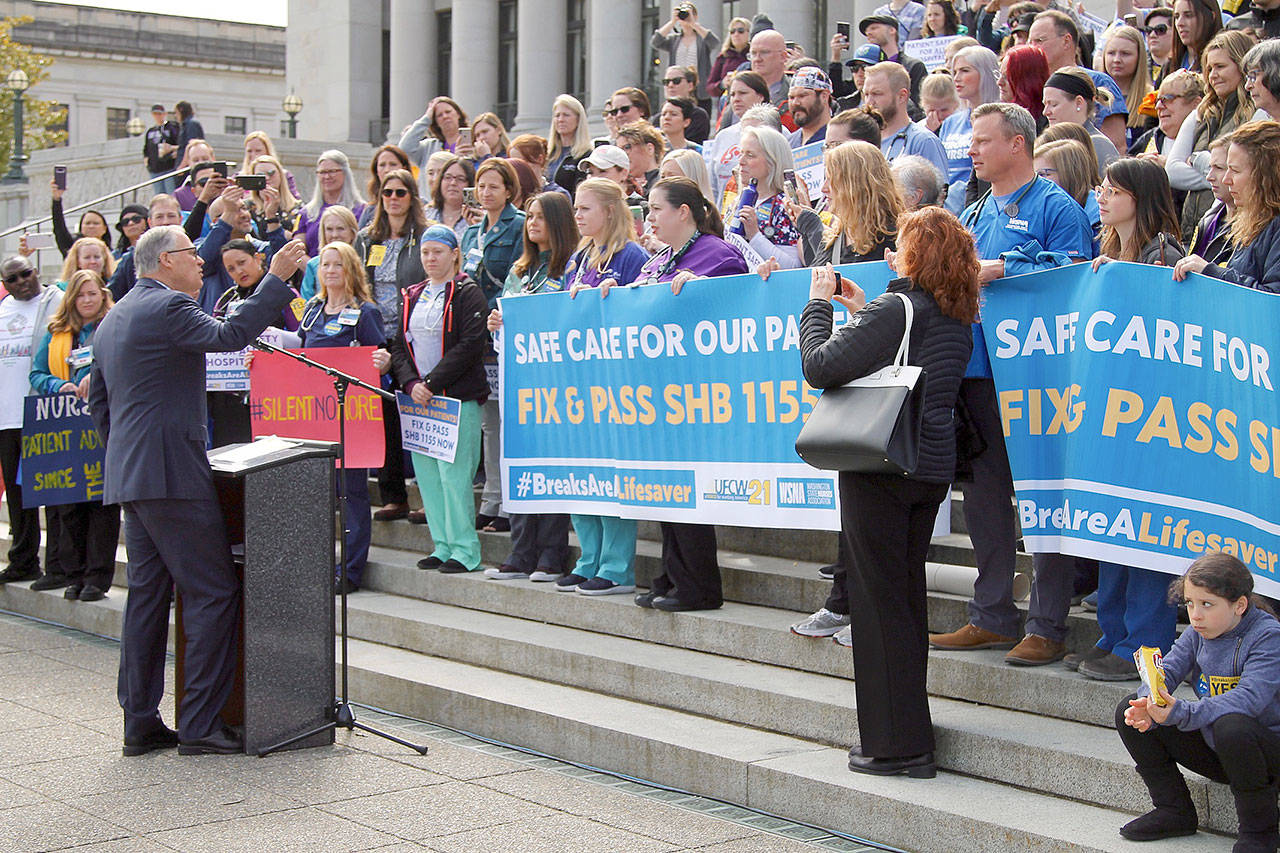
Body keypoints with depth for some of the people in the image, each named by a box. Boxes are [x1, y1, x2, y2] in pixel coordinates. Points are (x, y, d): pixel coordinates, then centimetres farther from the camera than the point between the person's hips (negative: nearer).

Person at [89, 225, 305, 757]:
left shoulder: (112, 319, 20)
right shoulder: (168, 307, -11)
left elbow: (98, 401, 24)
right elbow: (229, 336, -23)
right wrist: (276, 280, -17)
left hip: (128, 475, 10)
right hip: (172, 473, -10)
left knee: (147, 594, 12)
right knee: (214, 593, -5)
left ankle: (140, 723, 15)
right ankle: (200, 723, -5)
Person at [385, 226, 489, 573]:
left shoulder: (468, 294, -2)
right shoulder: (412, 296, 17)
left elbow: (470, 345, -12)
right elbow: (400, 346, 13)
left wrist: (432, 383, -15)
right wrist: (411, 383, -5)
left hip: (458, 398, -7)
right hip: (417, 399, 7)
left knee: (454, 474, -10)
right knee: (426, 473, 6)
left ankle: (465, 550, -3)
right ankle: (443, 546, 14)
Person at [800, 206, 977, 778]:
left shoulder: (895, 308, -15)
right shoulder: (957, 319, 10)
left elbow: (821, 367, -19)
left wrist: (818, 304, -5)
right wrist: (862, 313, 18)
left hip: (881, 468, -8)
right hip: (932, 467, 8)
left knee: (880, 599, 0)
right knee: (907, 597, 16)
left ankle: (896, 743, 4)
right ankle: (909, 737, 24)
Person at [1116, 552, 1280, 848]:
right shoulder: (1197, 633, 1)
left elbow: (1249, 698, -34)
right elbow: (1166, 672, -8)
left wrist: (1180, 712, -43)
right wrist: (1147, 705, -33)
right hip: (1212, 747, 7)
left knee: (1231, 725, -40)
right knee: (1128, 711, -4)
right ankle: (1175, 811, 6)